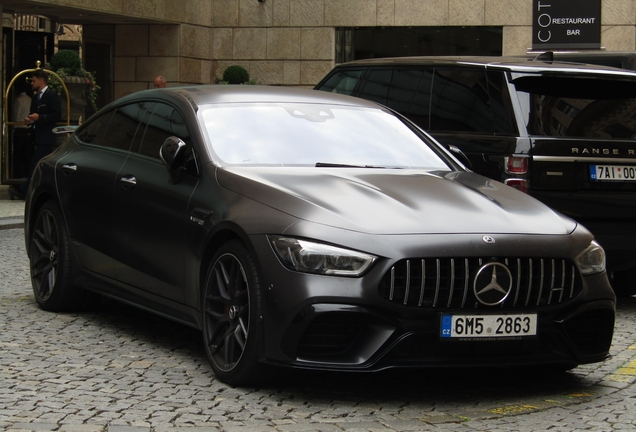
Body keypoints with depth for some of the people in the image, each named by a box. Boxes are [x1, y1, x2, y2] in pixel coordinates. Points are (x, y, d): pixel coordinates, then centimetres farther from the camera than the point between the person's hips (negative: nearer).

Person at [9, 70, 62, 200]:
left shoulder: (52, 96, -8)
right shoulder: (35, 97, 18)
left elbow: (57, 115, -14)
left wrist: (39, 117, -21)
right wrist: (29, 119, 3)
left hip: (46, 137, -9)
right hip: (38, 137, 9)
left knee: (36, 164, -13)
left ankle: (22, 190, -19)